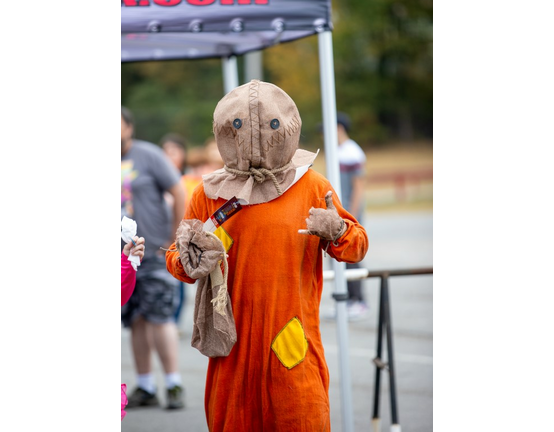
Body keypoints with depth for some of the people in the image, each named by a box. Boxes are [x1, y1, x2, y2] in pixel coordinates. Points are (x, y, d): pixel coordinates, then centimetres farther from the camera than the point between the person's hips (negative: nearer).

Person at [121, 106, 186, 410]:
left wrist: (175, 240, -6)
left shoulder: (149, 155, -3)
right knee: (137, 321, 5)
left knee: (158, 317, -11)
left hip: (155, 251, -5)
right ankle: (145, 388, 10)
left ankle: (174, 385, -7)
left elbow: (179, 195, -4)